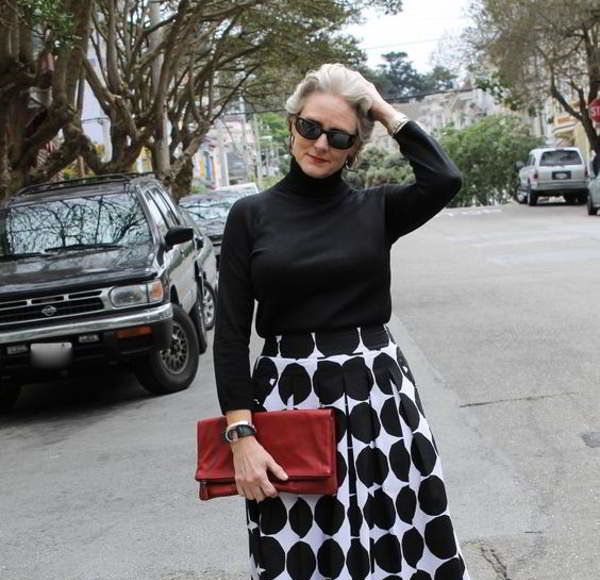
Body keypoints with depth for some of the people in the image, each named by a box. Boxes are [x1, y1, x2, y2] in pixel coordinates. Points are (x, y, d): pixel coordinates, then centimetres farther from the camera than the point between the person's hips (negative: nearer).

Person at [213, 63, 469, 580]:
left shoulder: (375, 209, 4)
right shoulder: (251, 216, 2)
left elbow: (444, 179, -17)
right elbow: (231, 331, -1)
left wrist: (386, 111, -5)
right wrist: (241, 434, -8)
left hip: (379, 394, 1)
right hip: (289, 400, 0)